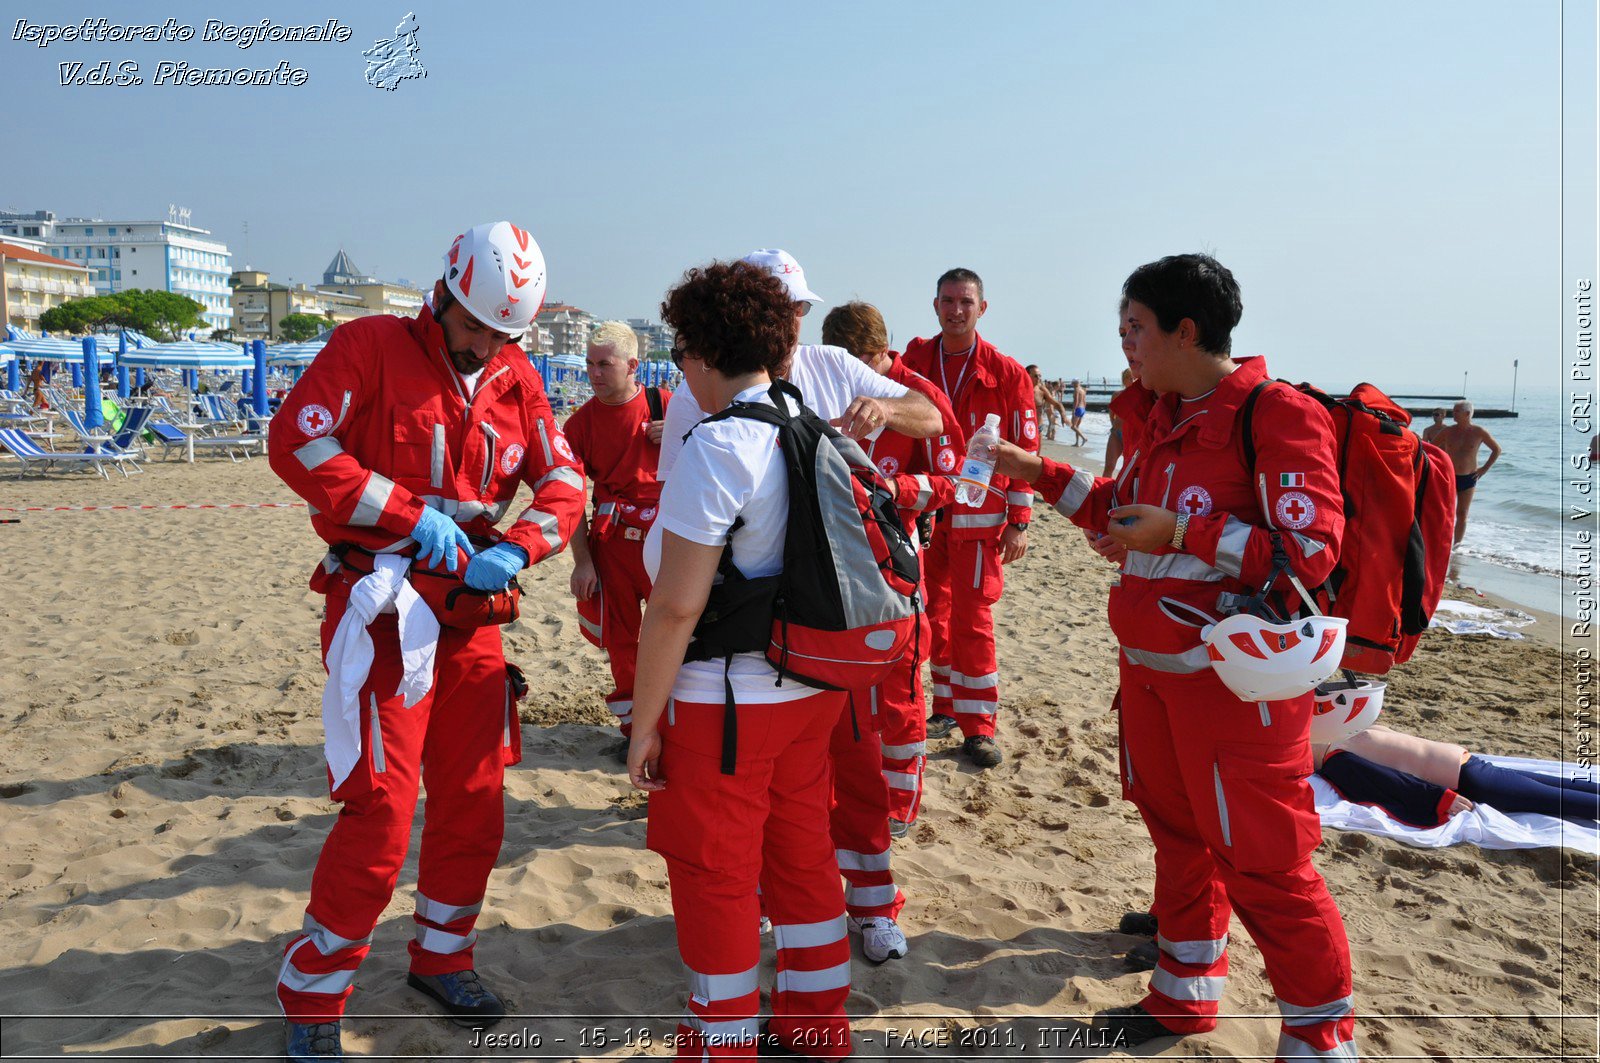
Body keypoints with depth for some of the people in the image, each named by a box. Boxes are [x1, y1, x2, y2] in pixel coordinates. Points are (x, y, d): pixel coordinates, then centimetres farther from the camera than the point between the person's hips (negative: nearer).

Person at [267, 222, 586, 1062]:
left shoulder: (516, 379, 10)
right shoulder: (371, 346, -5)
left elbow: (562, 482, 8)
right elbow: (296, 442, -15)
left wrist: (518, 548, -12)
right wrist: (412, 514, -18)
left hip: (470, 609, 6)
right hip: (383, 607, -6)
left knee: (475, 799, 11)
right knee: (381, 810, -7)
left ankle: (441, 956, 32)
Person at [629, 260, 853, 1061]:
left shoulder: (715, 446, -18)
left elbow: (677, 606, -20)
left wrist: (645, 721, -12)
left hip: (725, 698, -7)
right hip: (813, 690, 7)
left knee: (714, 876, 10)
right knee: (804, 856, 20)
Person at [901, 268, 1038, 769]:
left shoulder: (1006, 373, -2)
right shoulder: (915, 361, 6)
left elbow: (1025, 451, -2)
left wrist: (1019, 522, -5)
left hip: (979, 517, -3)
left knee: (972, 620, -2)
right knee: (934, 616, 10)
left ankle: (978, 727, 8)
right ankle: (946, 709, 24)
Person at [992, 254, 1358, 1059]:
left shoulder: (1277, 417, -15)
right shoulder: (1162, 416, 12)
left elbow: (1310, 551, -21)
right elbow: (1124, 510, 24)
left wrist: (1184, 533, -22)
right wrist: (1037, 471, 19)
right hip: (1150, 664, 8)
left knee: (1262, 860, -1)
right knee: (1176, 831, 20)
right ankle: (1185, 994, 38)